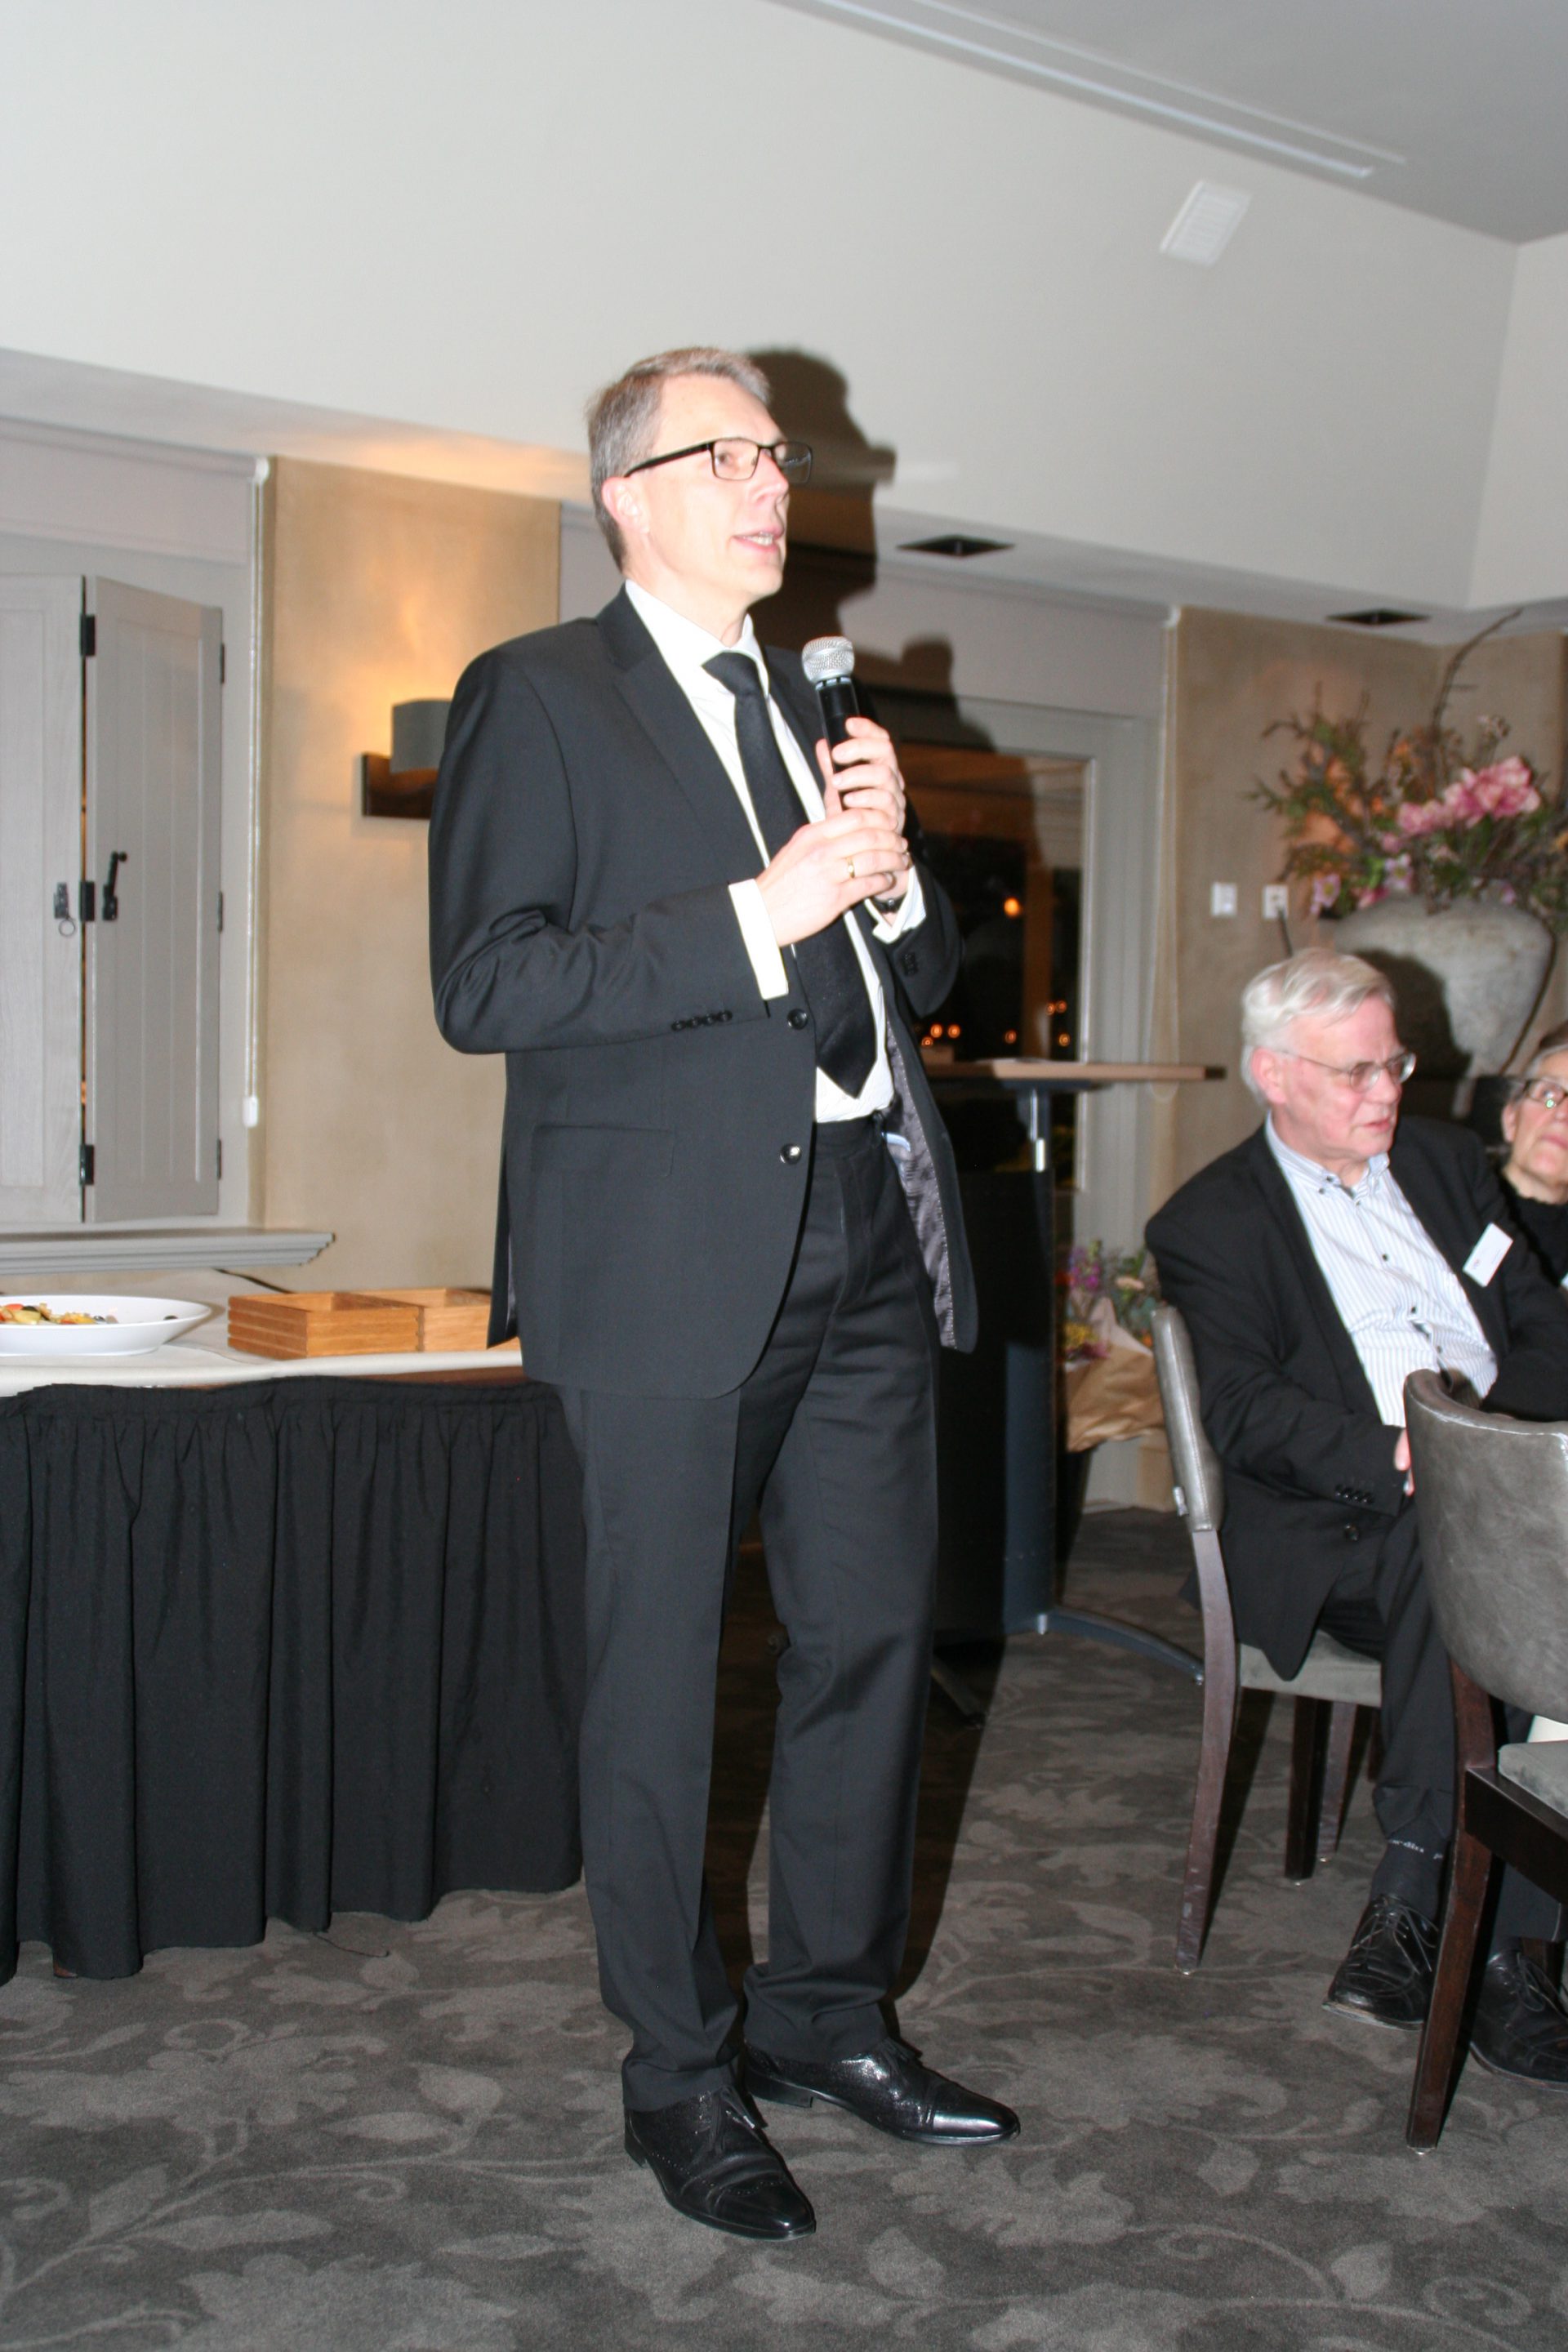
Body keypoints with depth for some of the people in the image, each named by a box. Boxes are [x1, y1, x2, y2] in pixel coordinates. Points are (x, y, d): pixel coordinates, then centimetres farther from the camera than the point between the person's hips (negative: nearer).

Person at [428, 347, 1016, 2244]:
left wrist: (891, 874, -1)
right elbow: (483, 984, -14)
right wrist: (757, 916, -19)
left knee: (874, 1629, 13)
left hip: (865, 1234, 7)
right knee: (659, 1672, 3)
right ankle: (679, 2073, 20)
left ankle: (828, 2009, 30)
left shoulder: (812, 707, 19)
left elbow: (910, 984, 21)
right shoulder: (536, 697, -2)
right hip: (674, 1249, -7)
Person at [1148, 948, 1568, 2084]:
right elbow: (1246, 1414, -6)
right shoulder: (1209, 1222, 7)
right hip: (1342, 1532, -4)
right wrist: (1394, 1460, -20)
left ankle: (1413, 1905, -21)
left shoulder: (1448, 1160, 23)